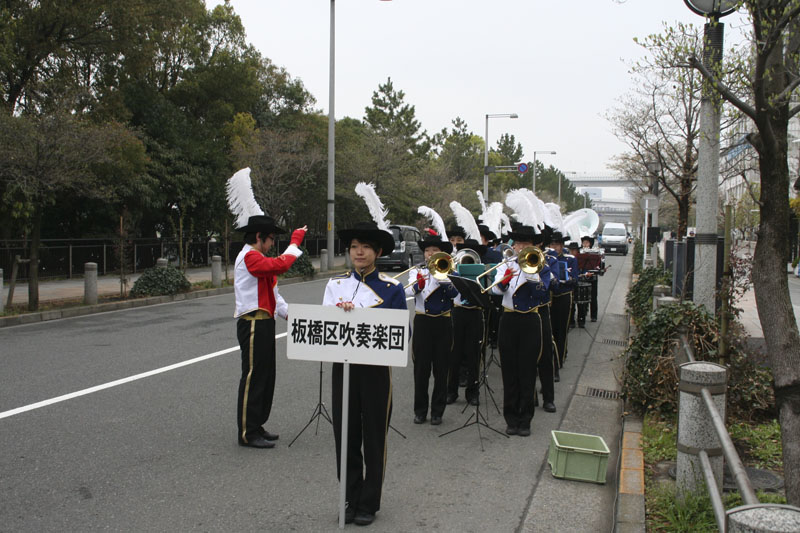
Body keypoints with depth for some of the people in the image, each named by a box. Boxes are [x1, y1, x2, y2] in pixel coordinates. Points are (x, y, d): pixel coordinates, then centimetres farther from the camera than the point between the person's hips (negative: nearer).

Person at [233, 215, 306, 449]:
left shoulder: (257, 258, 19)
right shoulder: (249, 257, -15)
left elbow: (271, 291, 22)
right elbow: (280, 265, -31)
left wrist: (288, 313, 14)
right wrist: (296, 241, -20)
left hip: (264, 324, 11)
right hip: (253, 325, -11)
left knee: (266, 376, 14)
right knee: (253, 377, -5)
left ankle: (256, 426, 24)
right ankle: (247, 434, 3)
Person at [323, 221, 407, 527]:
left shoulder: (392, 288, -2)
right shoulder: (336, 285, 6)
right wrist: (340, 315, -20)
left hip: (376, 369, -2)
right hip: (342, 367, 3)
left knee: (374, 439, 7)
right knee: (346, 436, 9)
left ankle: (368, 504, 21)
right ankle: (351, 500, 25)